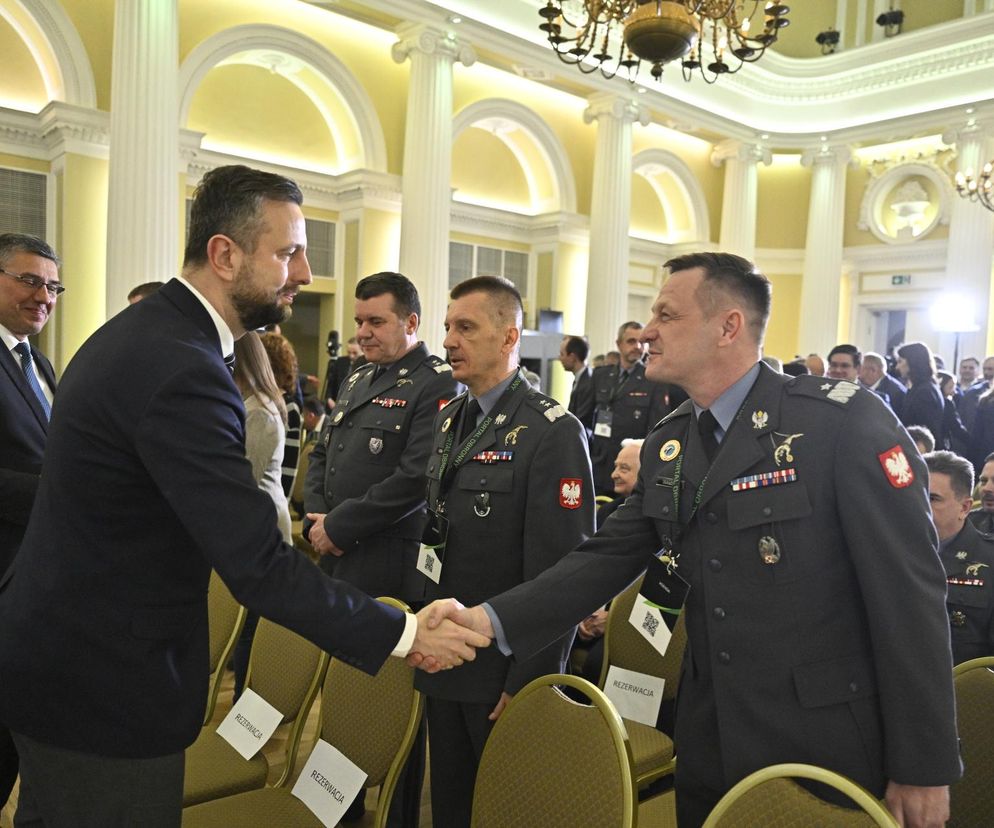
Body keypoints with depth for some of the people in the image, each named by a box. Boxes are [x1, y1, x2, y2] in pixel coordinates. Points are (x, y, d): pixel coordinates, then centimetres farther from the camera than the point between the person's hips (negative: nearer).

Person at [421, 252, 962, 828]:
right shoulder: (666, 448, 4)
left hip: (828, 750, -5)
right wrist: (488, 619, -13)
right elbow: (606, 559, -1)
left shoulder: (844, 420, -14)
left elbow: (910, 593, -14)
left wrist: (924, 769, -12)